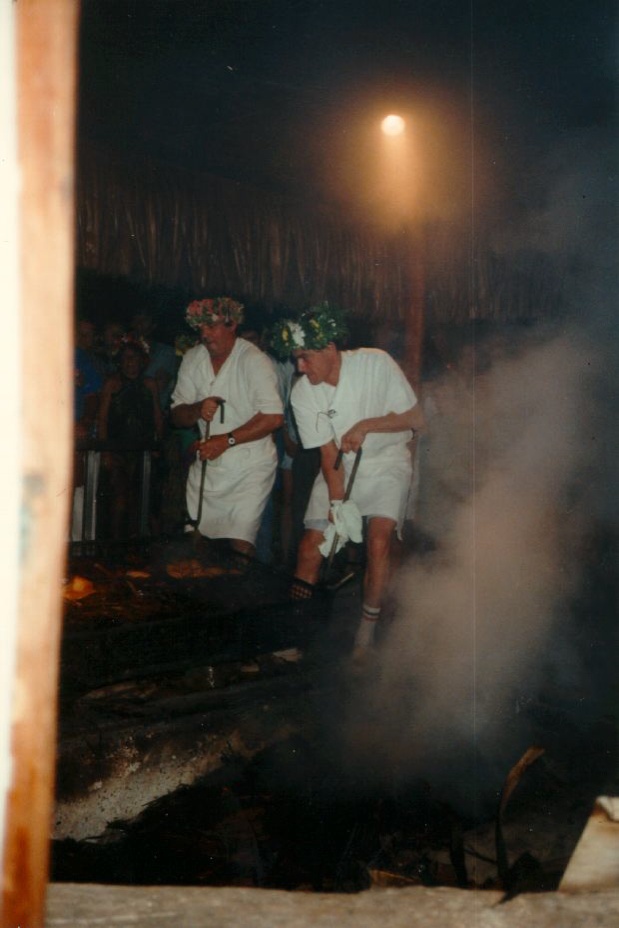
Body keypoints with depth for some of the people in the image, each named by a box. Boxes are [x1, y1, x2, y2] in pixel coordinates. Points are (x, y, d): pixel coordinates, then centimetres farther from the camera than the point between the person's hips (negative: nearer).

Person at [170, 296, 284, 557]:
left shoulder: (254, 360, -13)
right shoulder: (192, 359, 4)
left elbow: (273, 417, -21)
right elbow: (177, 416, 6)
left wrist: (226, 440, -23)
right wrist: (198, 409, -17)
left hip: (249, 468, -5)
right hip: (206, 465, 5)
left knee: (240, 546, -12)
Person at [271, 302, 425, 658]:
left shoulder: (376, 364, -18)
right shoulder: (303, 393, -10)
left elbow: (416, 418, -12)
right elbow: (329, 453, -10)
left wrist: (366, 426, -23)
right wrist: (337, 503, -21)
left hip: (387, 460, -3)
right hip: (340, 468, 3)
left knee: (379, 541, -22)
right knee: (312, 545, -7)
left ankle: (367, 632, -8)